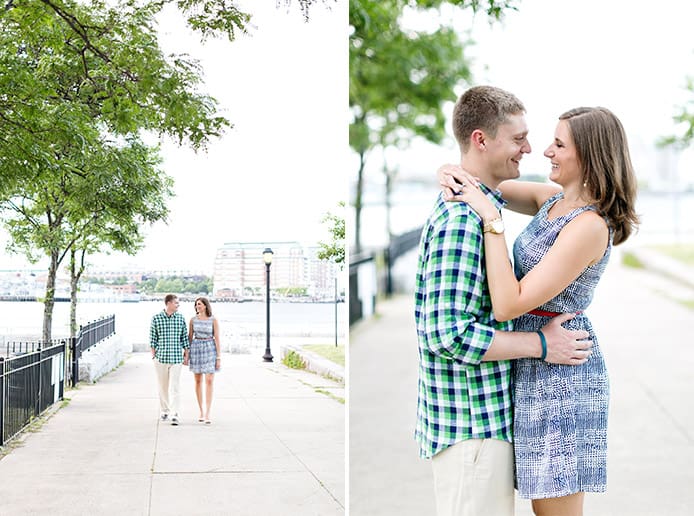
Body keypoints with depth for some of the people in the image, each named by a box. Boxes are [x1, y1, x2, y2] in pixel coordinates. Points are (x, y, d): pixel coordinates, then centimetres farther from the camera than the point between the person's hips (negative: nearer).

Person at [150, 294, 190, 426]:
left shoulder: (180, 318, 4)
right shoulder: (156, 318, -1)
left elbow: (184, 337, 8)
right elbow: (152, 338, 2)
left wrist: (186, 355, 5)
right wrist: (153, 355, -1)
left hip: (176, 358, 0)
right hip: (161, 357, 0)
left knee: (175, 387, -7)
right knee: (163, 386, 10)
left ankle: (174, 415, -10)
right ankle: (165, 410, 26)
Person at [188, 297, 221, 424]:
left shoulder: (213, 320, -4)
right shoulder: (193, 320, 4)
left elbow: (217, 339, -5)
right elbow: (189, 337, 8)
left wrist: (219, 358, -8)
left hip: (210, 349, -3)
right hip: (196, 349, 3)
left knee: (209, 381, -10)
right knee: (198, 381, 7)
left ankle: (207, 414, -10)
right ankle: (201, 411, 18)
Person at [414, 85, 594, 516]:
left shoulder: (474, 206, 12)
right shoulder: (460, 221, -21)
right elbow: (447, 335, -26)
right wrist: (541, 344, -19)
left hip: (490, 417, 10)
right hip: (471, 423, -10)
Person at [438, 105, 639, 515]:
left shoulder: (590, 227, -22)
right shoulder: (553, 198, 5)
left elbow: (508, 305, -26)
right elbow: (488, 182, 18)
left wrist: (491, 218, -24)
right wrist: (456, 173, -7)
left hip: (560, 376, -9)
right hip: (537, 372, 9)